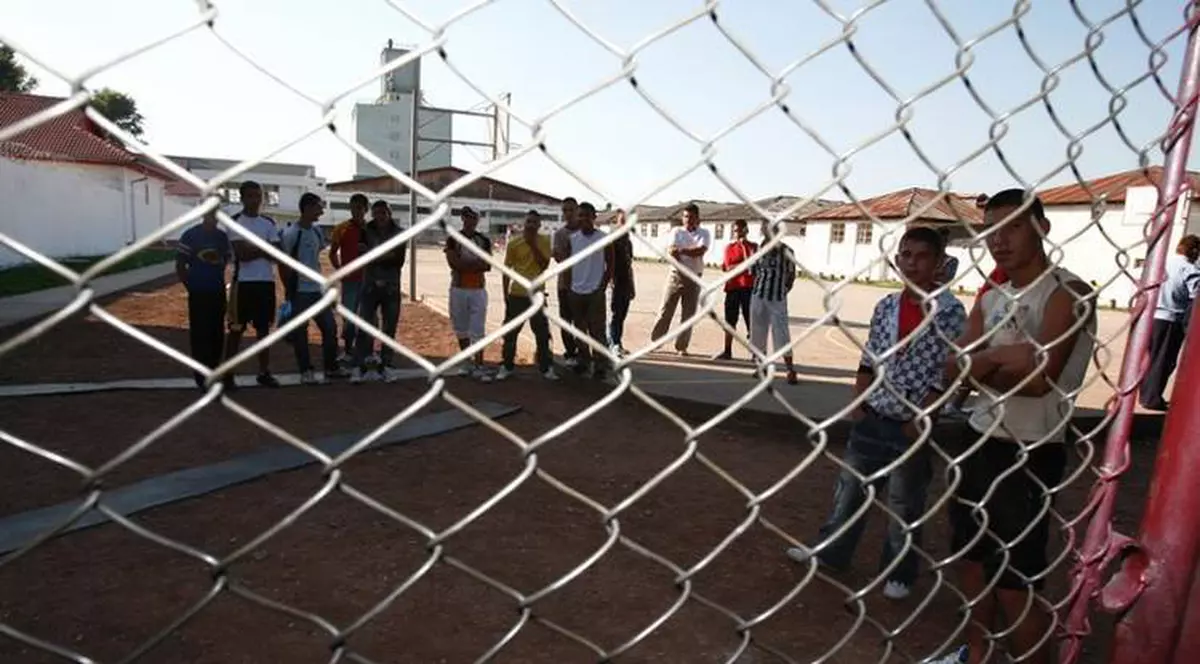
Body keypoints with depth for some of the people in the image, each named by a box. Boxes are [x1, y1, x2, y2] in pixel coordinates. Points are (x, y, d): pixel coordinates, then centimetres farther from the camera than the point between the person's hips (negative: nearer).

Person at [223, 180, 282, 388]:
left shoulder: (269, 223, 9)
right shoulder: (235, 222, -4)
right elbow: (242, 253, -15)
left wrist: (252, 249, -12)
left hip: (267, 281, 4)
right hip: (244, 282, -4)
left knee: (264, 328, 9)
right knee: (236, 329, 2)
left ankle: (264, 372, 16)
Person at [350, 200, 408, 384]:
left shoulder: (399, 234, 5)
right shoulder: (367, 232, 6)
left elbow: (399, 261, -5)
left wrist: (376, 256, -10)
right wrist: (387, 256, -14)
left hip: (392, 288, 1)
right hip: (370, 286, -1)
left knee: (389, 329, 5)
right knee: (364, 327, -6)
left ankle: (386, 365, 14)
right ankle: (359, 366, -2)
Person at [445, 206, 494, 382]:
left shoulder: (484, 240, 5)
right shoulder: (453, 239, 0)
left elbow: (487, 266, -4)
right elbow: (454, 264, -12)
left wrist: (464, 264, -13)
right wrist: (476, 262, -11)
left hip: (478, 290, 0)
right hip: (458, 289, 0)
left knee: (477, 330, -4)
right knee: (461, 329, 9)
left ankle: (478, 367, -2)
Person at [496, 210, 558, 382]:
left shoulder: (545, 241, -1)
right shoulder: (513, 243, -3)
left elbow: (545, 265, -11)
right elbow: (507, 270, 1)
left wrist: (533, 245, -16)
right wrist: (505, 294, -1)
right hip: (516, 294, 0)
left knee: (542, 333, 5)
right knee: (510, 332, 6)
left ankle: (546, 367, 15)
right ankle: (507, 366, 18)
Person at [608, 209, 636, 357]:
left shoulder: (628, 241, 16)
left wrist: (632, 286, 19)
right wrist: (612, 280, -21)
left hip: (626, 283, 7)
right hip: (617, 282, -7)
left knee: (622, 315, 9)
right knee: (616, 314, -8)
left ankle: (617, 345, 15)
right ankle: (613, 345, -7)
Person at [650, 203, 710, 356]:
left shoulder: (704, 233, 3)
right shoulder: (677, 232, 6)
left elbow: (701, 251, -15)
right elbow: (671, 251, -10)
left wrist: (681, 250, -16)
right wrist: (691, 251, -22)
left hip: (694, 278, 0)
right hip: (676, 275, 0)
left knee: (688, 314, 4)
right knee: (665, 310, 1)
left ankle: (681, 347, 13)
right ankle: (655, 341, 9)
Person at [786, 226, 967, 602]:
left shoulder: (950, 311, -10)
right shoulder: (885, 306, 4)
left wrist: (920, 420, -13)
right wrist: (858, 403, 0)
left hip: (912, 425, -4)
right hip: (871, 418, 4)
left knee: (904, 503, 12)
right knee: (850, 487, 15)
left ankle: (899, 573, 31)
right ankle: (831, 551, 33)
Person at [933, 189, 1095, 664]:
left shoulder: (1067, 293, -12)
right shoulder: (991, 299, 9)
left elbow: (1038, 378, -23)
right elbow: (955, 368, -1)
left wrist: (983, 366, -10)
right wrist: (1002, 358, -18)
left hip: (1030, 453, -7)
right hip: (979, 440, 7)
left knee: (1016, 583, 1)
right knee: (972, 558, 20)